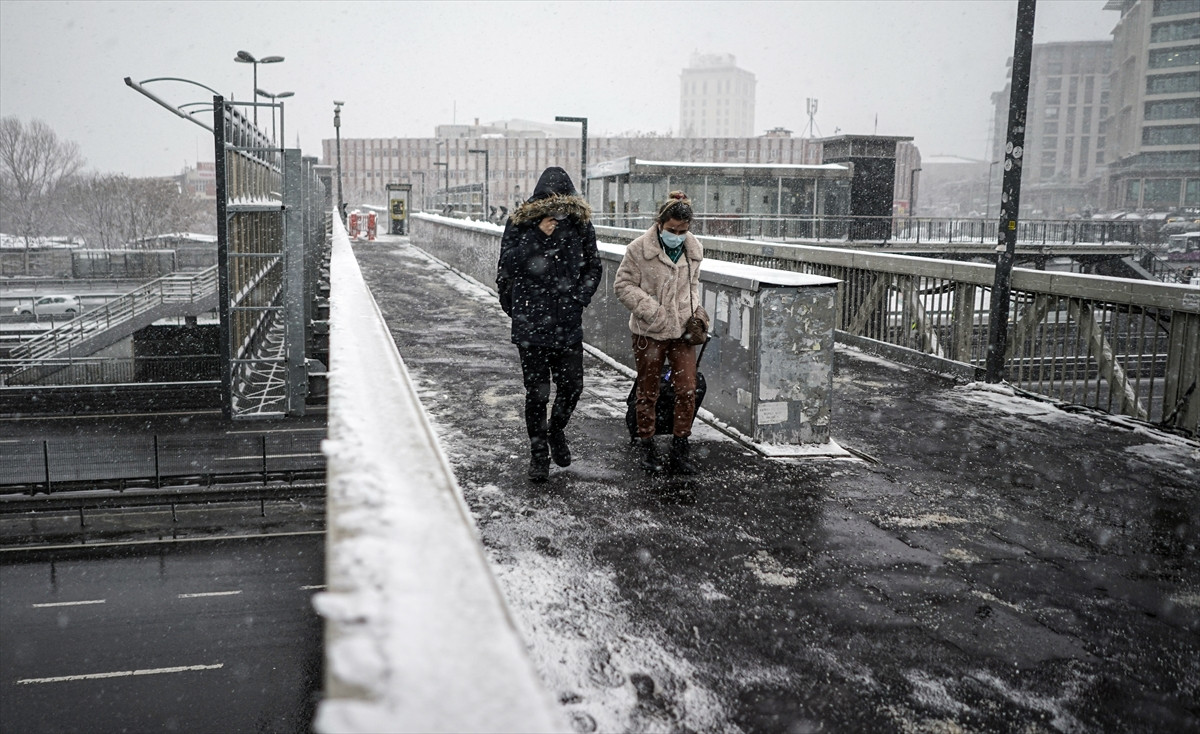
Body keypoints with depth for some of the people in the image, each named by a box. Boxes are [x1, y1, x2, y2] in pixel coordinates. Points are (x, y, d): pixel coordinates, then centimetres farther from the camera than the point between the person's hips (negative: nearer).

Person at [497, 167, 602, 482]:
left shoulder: (580, 223, 5)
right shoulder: (521, 223, -2)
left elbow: (593, 266, 15)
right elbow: (507, 264, -10)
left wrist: (580, 296, 1)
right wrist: (538, 237, -19)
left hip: (569, 324, 2)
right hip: (531, 323, -2)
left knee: (572, 385, 6)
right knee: (537, 391, 2)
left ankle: (557, 430, 36)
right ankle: (539, 452, 19)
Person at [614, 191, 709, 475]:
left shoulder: (694, 249, 5)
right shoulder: (639, 249, -10)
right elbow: (623, 286, -8)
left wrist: (696, 310, 5)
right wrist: (652, 310, -17)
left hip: (682, 330, 4)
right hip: (649, 333, -3)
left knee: (687, 391, -1)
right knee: (647, 393, 8)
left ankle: (679, 450, 12)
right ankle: (647, 448, 24)